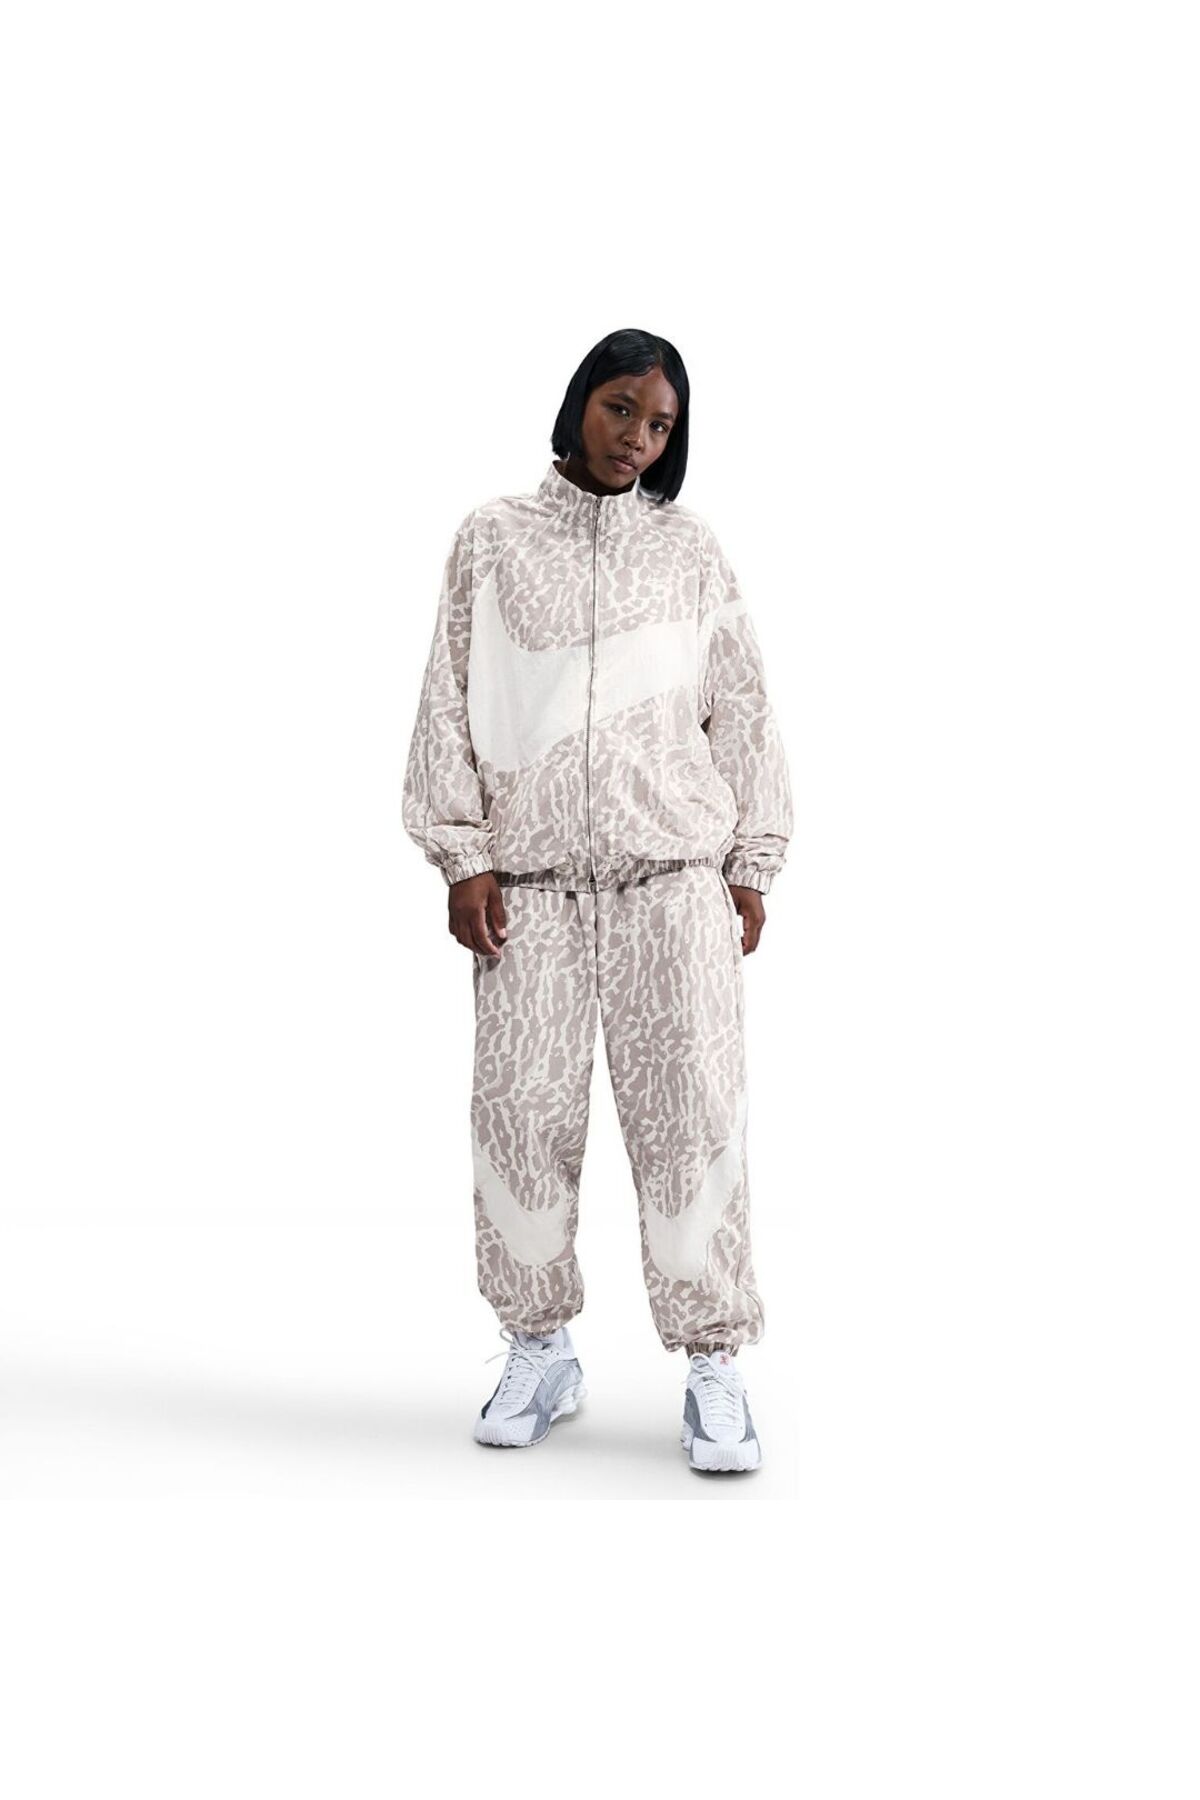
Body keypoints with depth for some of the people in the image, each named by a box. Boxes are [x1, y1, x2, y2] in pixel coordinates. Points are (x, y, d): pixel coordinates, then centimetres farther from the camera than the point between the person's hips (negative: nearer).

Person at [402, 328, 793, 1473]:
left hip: (673, 864, 0)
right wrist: (463, 857, -1)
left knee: (690, 1104, -4)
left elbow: (742, 711, 11)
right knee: (521, 1103, 1)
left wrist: (752, 864, 6)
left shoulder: (691, 550, 11)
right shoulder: (495, 538, 10)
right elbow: (450, 701, 6)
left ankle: (713, 1367, 5)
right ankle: (539, 1351, 17)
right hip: (530, 867, 1)